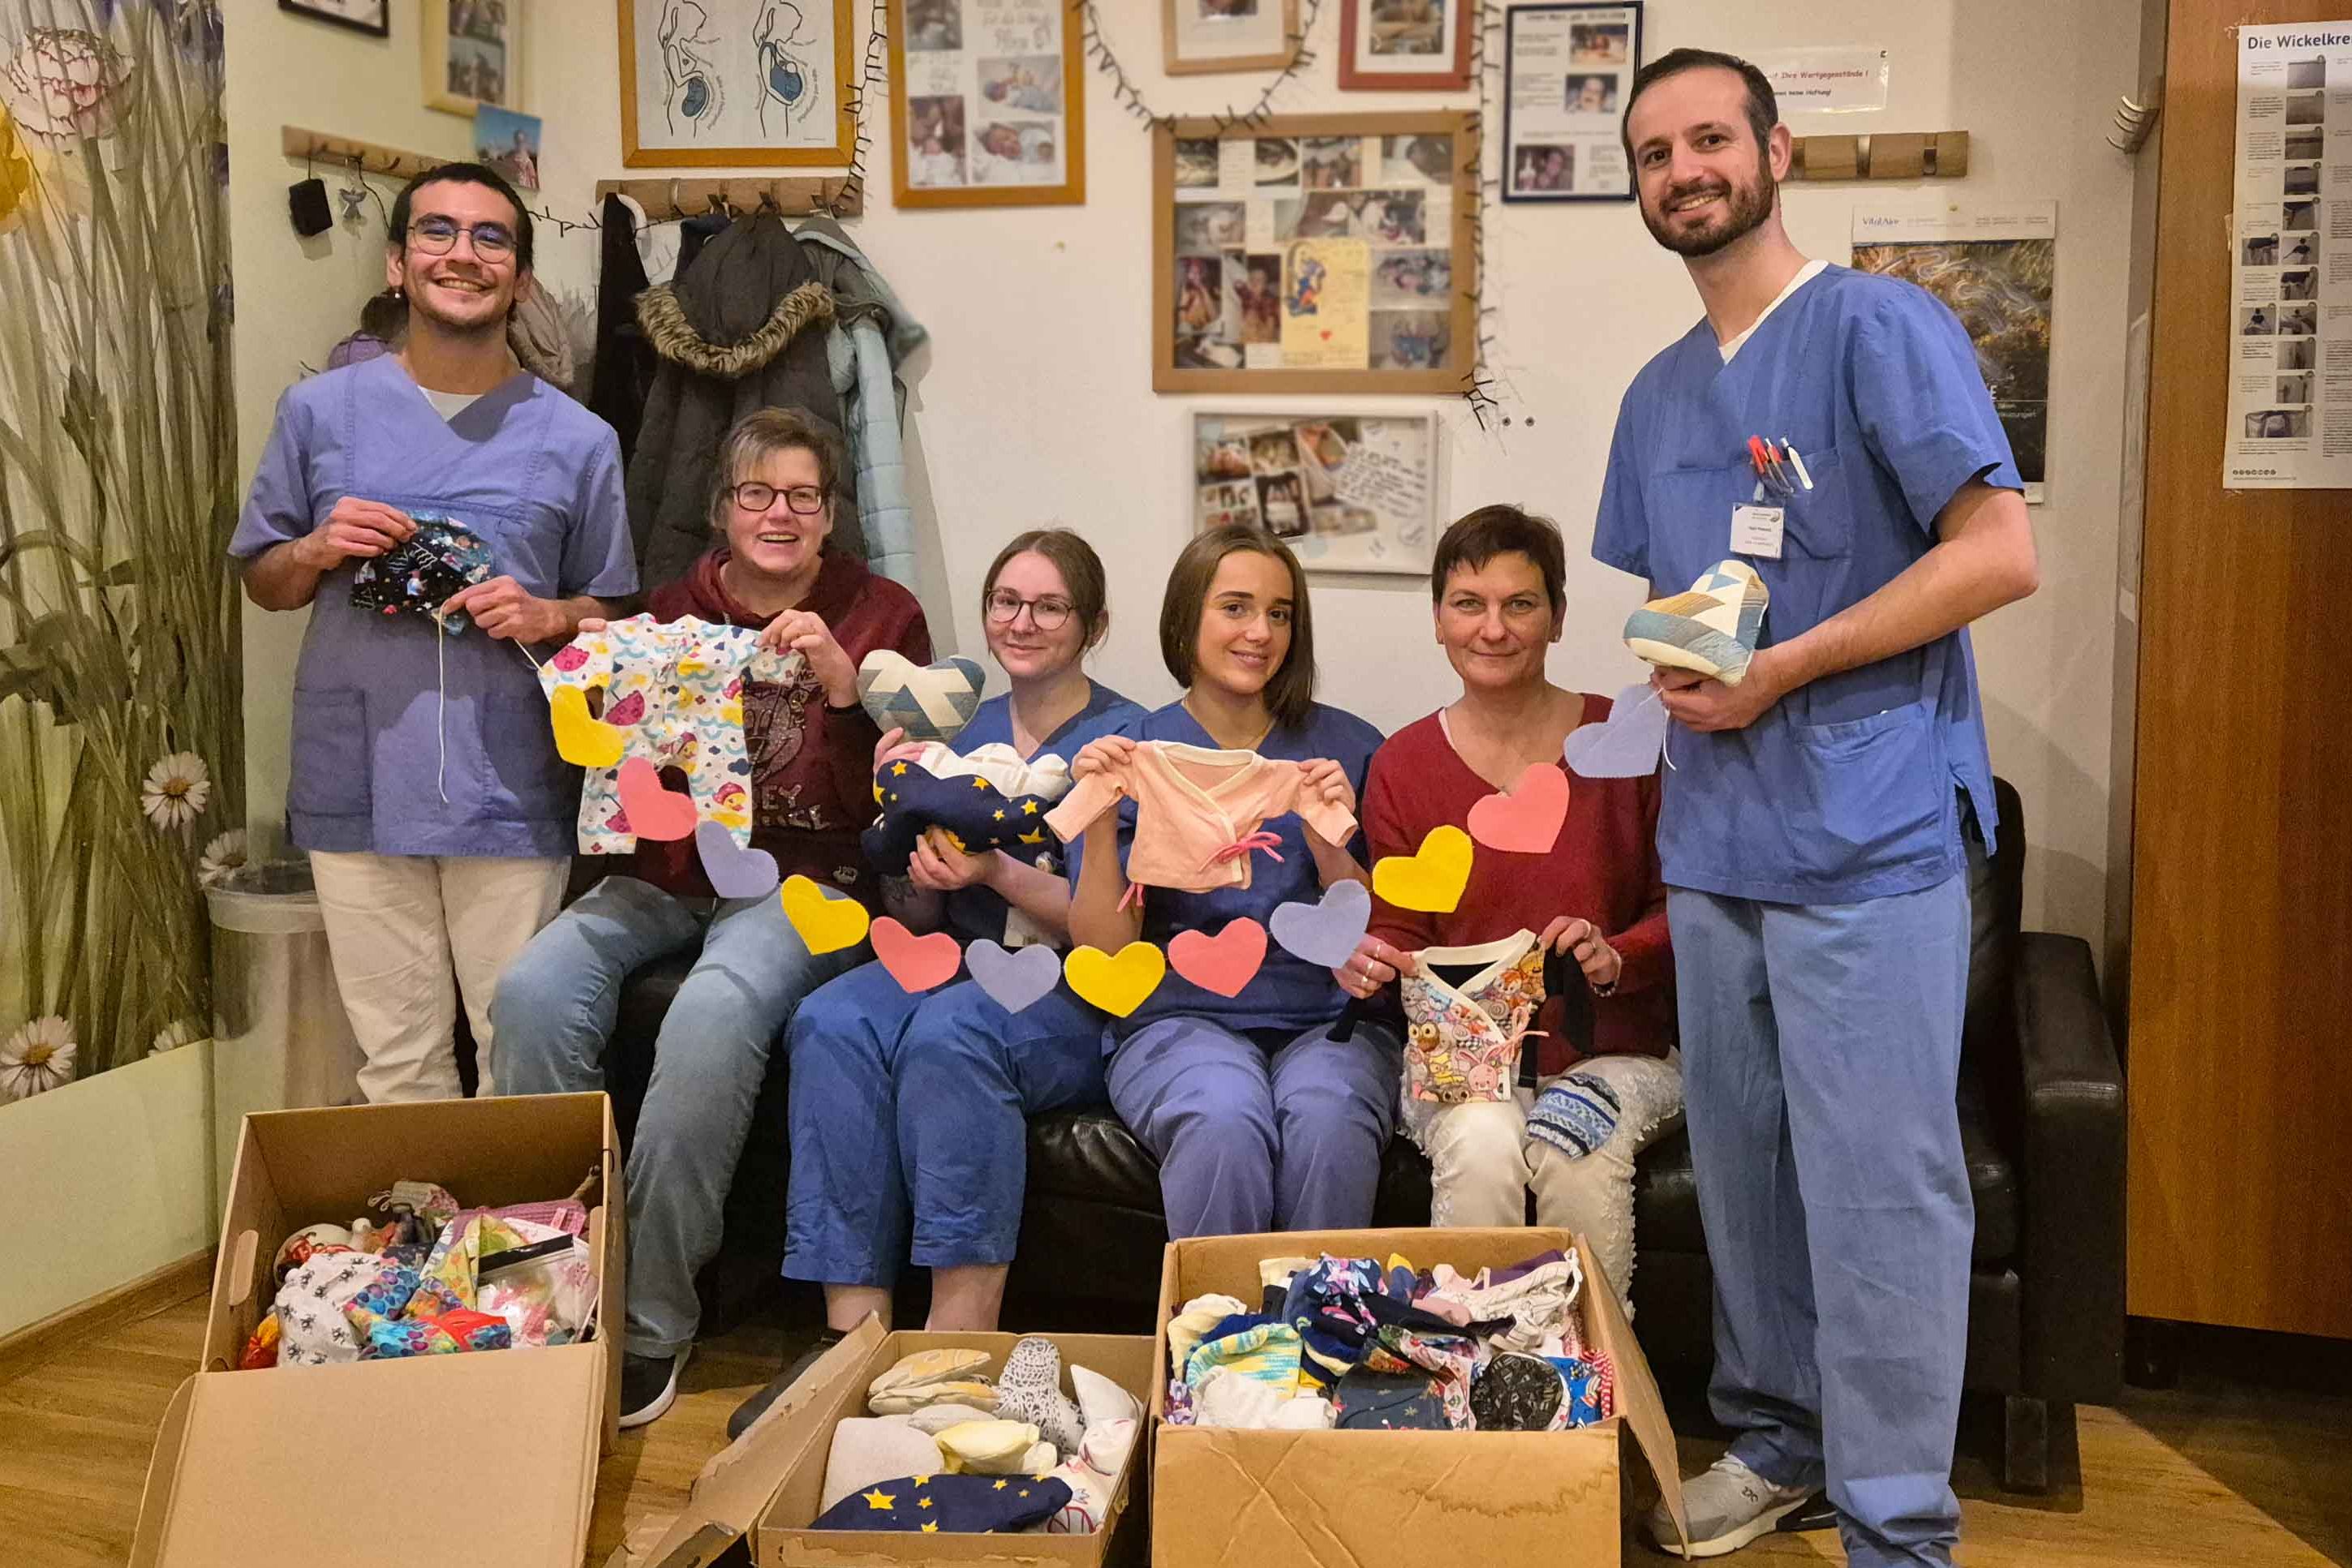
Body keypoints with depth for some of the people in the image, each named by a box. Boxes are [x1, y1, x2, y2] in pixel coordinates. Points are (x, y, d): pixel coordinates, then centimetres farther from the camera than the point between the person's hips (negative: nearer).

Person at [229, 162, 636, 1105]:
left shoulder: (577, 440, 2)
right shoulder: (319, 411, 5)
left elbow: (612, 613, 10)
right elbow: (261, 580, 14)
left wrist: (548, 616, -11)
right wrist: (317, 551, -8)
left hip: (512, 793, -1)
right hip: (359, 786, 1)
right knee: (399, 1062, 9)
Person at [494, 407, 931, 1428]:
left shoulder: (881, 614, 6)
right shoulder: (676, 609, 14)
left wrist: (841, 684, -17)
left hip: (804, 878, -4)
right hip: (670, 872, 4)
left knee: (712, 1018, -35)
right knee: (535, 990, -26)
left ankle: (653, 1322, -22)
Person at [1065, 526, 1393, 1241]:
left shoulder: (1347, 747, 8)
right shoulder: (1127, 755, 6)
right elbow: (1105, 956, 1)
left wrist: (1328, 842, -14)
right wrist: (1100, 820, -12)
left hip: (1325, 1019, 1)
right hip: (1179, 1017, -1)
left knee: (1329, 1120, -32)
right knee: (1225, 1122, -33)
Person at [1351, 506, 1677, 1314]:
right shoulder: (1401, 767, 3)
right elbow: (1399, 930, 8)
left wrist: (1617, 958, -18)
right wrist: (1372, 961, -15)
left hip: (1612, 1051, -1)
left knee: (1578, 1149, -32)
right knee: (1481, 1146, -31)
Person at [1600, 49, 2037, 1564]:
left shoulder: (1879, 328, -5)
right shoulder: (1659, 394, 16)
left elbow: (2001, 552, -13)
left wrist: (1784, 669, -14)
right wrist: (1679, 667, 1)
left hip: (1871, 841, -6)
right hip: (1714, 841, 7)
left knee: (1880, 1188, -3)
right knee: (1742, 1162, 14)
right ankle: (1777, 1437, 30)